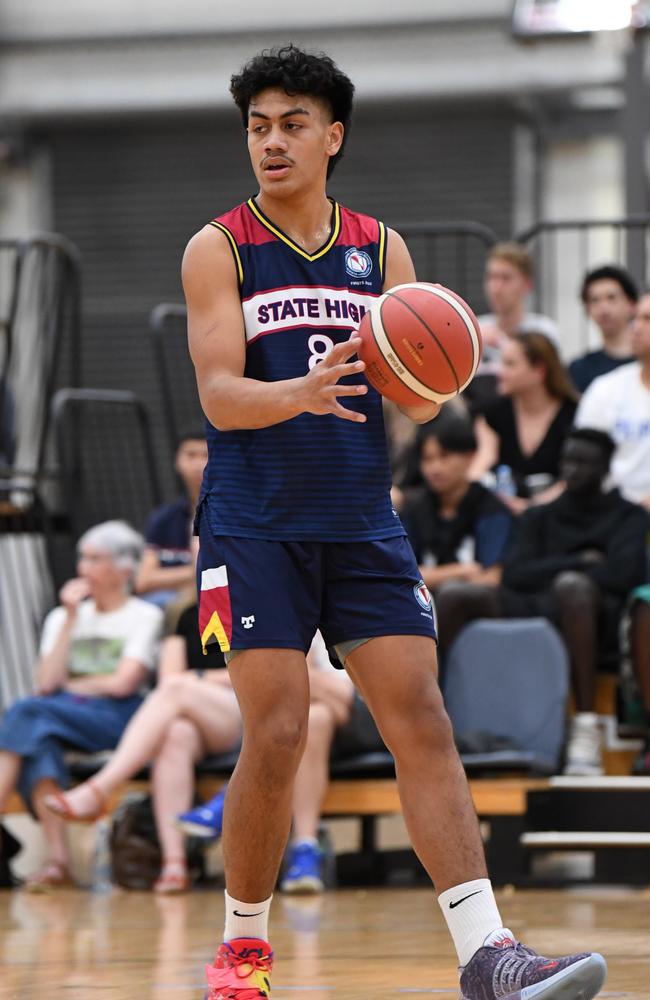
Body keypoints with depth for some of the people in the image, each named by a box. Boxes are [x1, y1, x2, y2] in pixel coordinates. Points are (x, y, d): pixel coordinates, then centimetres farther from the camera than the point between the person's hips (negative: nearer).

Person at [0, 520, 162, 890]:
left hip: (118, 720, -4)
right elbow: (47, 683, 6)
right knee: (38, 738, -34)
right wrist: (71, 619, 4)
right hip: (63, 716, 4)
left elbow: (122, 684, -4)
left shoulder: (145, 617, 9)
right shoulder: (62, 617, 23)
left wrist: (69, 686, 7)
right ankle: (58, 859, -41)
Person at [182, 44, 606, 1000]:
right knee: (276, 736, -8)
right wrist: (302, 394, -32)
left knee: (423, 724, -6)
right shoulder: (219, 249, -1)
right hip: (256, 530, -3)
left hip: (364, 525, 3)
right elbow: (218, 393, -12)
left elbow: (415, 398, 6)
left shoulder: (381, 249, 9)